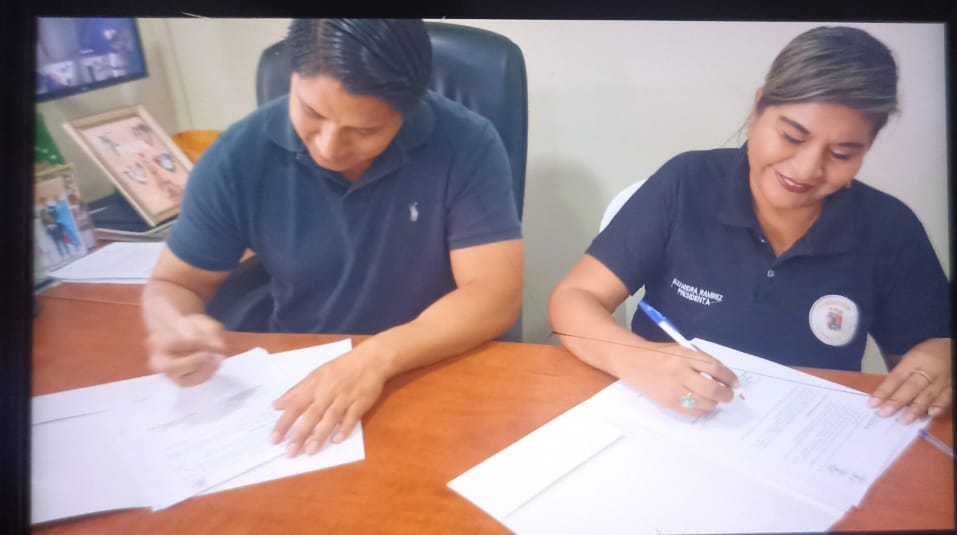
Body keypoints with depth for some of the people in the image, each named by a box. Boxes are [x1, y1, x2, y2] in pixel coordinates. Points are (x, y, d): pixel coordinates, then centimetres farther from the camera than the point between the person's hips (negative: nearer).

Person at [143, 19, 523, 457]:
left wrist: (379, 355, -31)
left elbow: (494, 296, -18)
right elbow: (173, 285, 1)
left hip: (436, 379, -1)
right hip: (294, 383, 2)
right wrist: (176, 330, -21)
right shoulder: (238, 158, -10)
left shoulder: (466, 146, -15)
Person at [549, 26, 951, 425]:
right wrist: (636, 360, -31)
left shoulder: (890, 229, -6)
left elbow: (935, 349, 6)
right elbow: (573, 298, -13)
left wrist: (937, 362, -16)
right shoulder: (686, 185, -11)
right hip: (664, 427, -1)